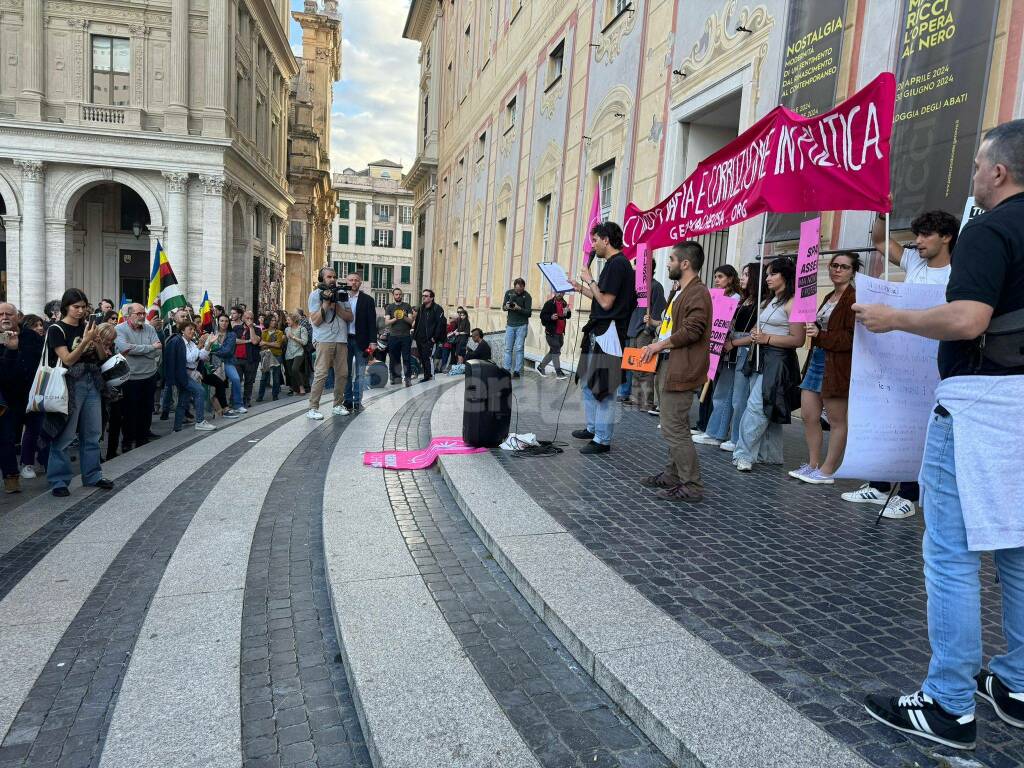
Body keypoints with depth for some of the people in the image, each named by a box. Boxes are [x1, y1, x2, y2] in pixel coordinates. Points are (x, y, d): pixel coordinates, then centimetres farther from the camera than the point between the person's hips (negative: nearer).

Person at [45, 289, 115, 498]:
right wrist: (85, 340, -22)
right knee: (64, 434, -3)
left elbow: (102, 356, 10)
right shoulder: (56, 330, -6)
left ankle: (92, 475, 20)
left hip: (92, 382, 6)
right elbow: (67, 360, -13)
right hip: (71, 384, -6)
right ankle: (58, 481, 6)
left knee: (92, 432, 11)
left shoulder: (86, 327, 10)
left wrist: (95, 340, -9)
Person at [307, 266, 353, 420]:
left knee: (342, 373, 4)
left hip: (341, 339, 5)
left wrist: (336, 306, -7)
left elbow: (350, 317, 6)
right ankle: (313, 408, -8)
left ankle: (338, 405, 16)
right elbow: (315, 321, -7)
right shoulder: (315, 295, 3)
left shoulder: (342, 293, 14)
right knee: (321, 374, -11)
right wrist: (326, 303, -13)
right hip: (324, 339, -4)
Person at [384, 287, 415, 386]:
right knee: (394, 358, 3)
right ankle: (396, 377, 12)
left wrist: (404, 317, -16)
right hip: (393, 336, 1)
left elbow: (411, 320, 3)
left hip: (406, 336, -1)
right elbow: (386, 322, 1)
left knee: (407, 358, -6)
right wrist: (395, 319, -16)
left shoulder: (407, 306, 9)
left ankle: (408, 378, -7)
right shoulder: (389, 307, 10)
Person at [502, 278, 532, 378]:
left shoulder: (527, 296, -8)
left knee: (519, 348, -4)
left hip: (521, 325, -4)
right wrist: (507, 307, -15)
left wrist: (519, 308, -27)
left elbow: (528, 313, -12)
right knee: (508, 348, 5)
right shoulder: (509, 293, 3)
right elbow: (503, 307, 8)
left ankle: (517, 371, -2)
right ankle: (506, 370, 10)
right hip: (510, 325, 4)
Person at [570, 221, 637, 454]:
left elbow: (606, 302, -18)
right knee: (588, 382, 19)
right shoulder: (613, 263, 17)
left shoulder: (618, 264, -14)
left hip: (608, 333, -11)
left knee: (603, 388, -6)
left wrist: (590, 280, -8)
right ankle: (593, 428, 31)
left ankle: (603, 439, 1)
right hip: (598, 331, 11)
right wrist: (582, 288, 23)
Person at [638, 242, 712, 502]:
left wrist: (661, 345, -13)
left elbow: (692, 330, -23)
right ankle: (672, 475, 27)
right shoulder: (685, 292, 20)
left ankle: (692, 486, -2)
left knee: (674, 429, -9)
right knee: (674, 426, 17)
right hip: (676, 368, 11)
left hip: (683, 371, -11)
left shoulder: (697, 292, -14)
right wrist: (660, 346, 13)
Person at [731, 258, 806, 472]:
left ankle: (744, 454, -9)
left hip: (778, 361, -9)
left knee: (756, 406, -13)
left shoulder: (792, 303, -10)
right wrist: (755, 337, 12)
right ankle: (771, 455, 19)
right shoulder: (769, 301, 17)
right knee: (766, 409, 11)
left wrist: (767, 338, -16)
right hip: (761, 358, 9)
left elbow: (798, 340, -16)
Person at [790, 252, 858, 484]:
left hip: (837, 366, -9)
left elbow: (852, 337, -16)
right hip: (816, 360, 9)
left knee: (836, 421, 1)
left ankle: (827, 471, 8)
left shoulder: (854, 299, -9)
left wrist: (821, 336, -20)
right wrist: (812, 329, 4)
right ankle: (813, 465, 19)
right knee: (808, 415, 9)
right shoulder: (830, 297, 18)